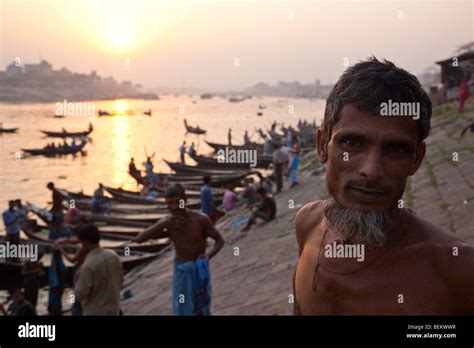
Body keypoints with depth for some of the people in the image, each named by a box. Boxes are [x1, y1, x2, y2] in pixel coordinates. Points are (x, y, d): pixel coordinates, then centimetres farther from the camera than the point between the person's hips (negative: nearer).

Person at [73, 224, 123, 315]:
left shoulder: (88, 266, -27)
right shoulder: (113, 255, -5)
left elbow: (80, 295, -21)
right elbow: (119, 280, 8)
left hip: (95, 314, -7)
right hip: (112, 310, 7)